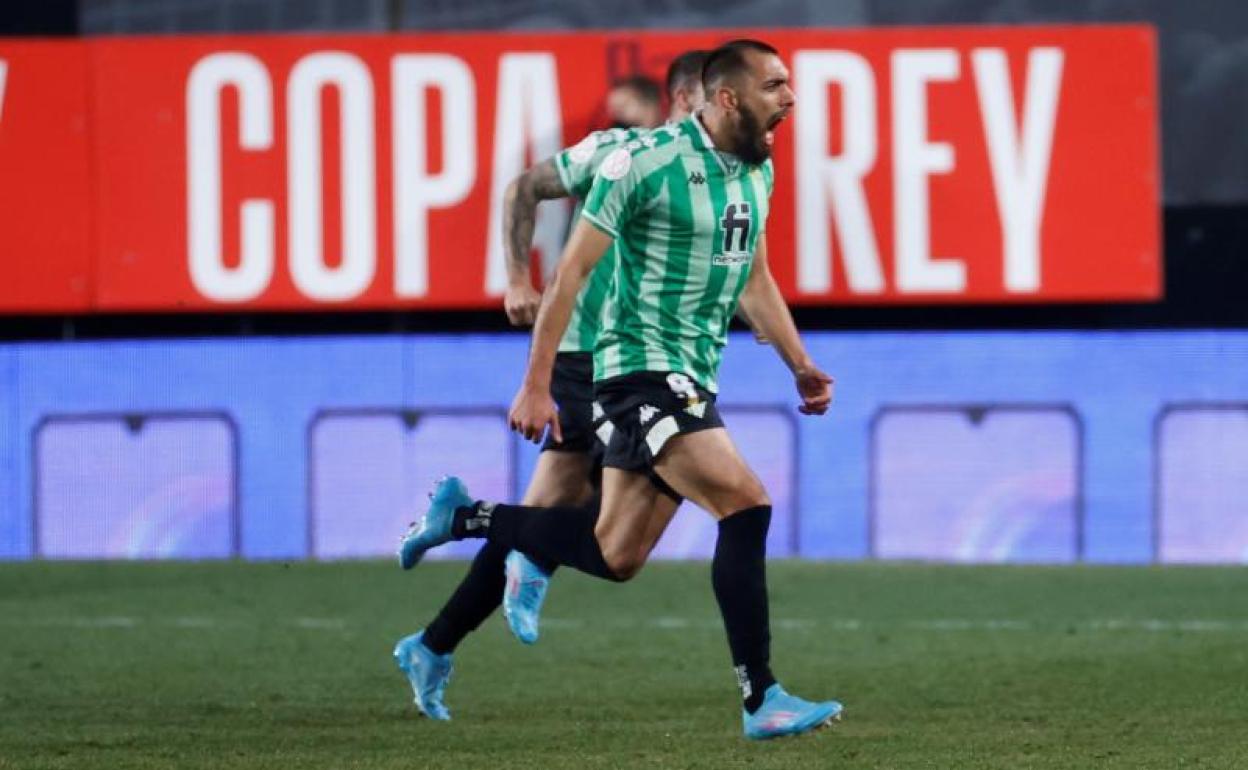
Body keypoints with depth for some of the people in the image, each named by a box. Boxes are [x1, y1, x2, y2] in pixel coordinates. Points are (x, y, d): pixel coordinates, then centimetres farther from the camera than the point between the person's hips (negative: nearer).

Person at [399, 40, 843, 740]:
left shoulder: (757, 171, 9)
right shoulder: (646, 163, -15)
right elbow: (573, 270, -11)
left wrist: (800, 363, 14)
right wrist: (537, 386, -12)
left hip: (694, 379, 8)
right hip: (642, 368, -8)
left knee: (615, 556, 10)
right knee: (746, 504, -19)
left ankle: (465, 517, 29)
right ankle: (761, 700, -15)